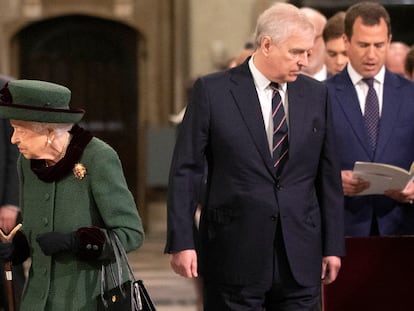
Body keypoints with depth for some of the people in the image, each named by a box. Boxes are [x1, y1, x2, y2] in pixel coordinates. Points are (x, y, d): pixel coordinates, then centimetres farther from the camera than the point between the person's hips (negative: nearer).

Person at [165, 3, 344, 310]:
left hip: (300, 255, 3)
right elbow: (186, 170, -3)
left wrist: (332, 245, 8)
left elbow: (328, 175, 10)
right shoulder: (212, 91, -3)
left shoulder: (316, 94, 7)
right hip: (234, 254, -3)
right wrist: (181, 241, -9)